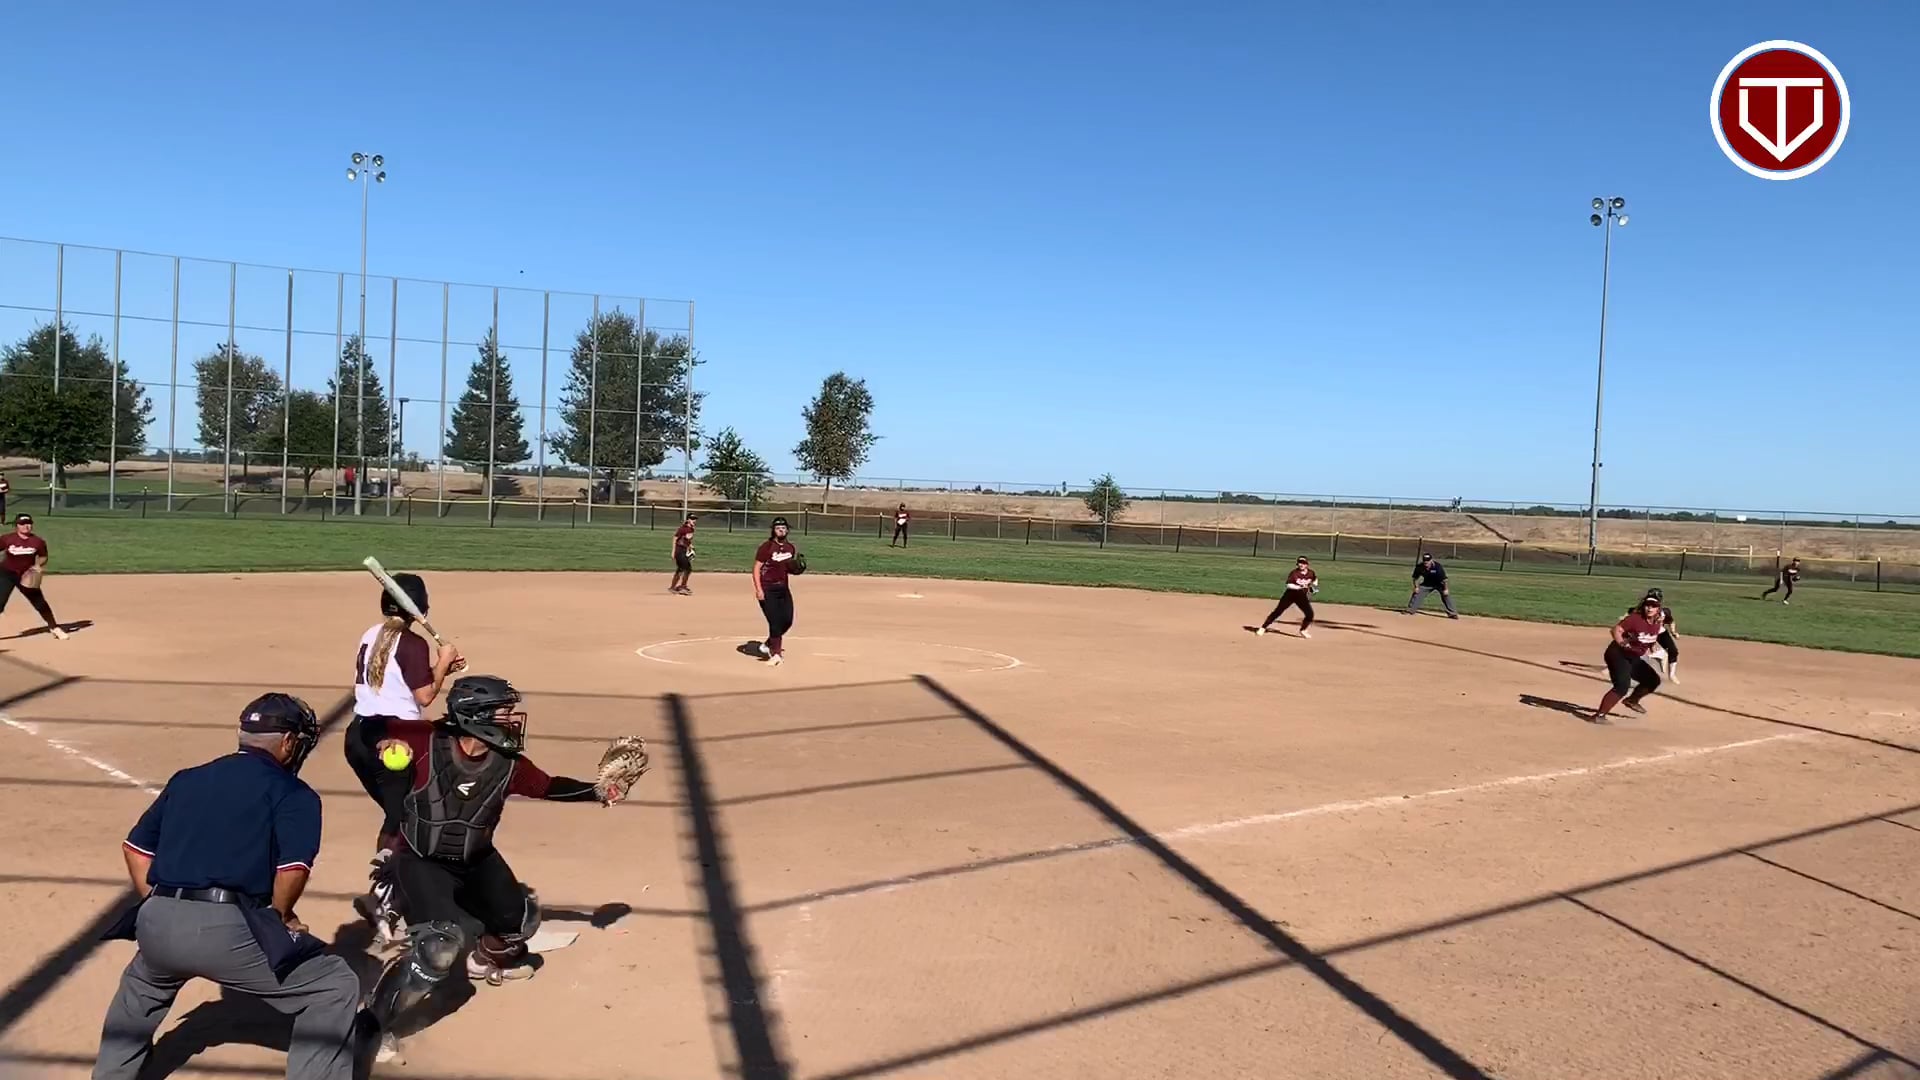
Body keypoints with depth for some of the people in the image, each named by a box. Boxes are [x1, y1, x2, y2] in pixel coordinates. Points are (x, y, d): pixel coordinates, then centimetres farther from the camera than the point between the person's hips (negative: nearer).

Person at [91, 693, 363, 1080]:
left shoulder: (185, 780, 22)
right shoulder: (293, 793, 3)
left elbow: (135, 846, 22)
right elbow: (293, 868, -10)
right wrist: (278, 916, 8)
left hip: (158, 925, 7)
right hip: (226, 930, -7)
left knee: (143, 983, 43)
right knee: (335, 988, 6)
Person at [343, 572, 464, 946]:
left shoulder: (370, 637, 12)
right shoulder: (413, 644, -10)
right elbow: (424, 696, -12)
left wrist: (440, 668, 16)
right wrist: (443, 663, 1)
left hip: (359, 736, 8)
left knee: (397, 815, 20)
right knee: (404, 823, -3)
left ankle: (388, 902, 24)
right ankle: (380, 895, -21)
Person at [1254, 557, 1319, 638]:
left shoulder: (1311, 573, -3)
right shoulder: (1294, 573, -15)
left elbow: (1315, 579, 19)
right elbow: (1288, 585, -20)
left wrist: (1314, 585, 0)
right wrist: (1300, 587, -31)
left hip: (1302, 596, 3)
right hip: (1291, 594, -3)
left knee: (1310, 614, -5)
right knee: (1277, 611, -6)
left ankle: (1303, 631, 19)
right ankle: (1263, 628, 1)